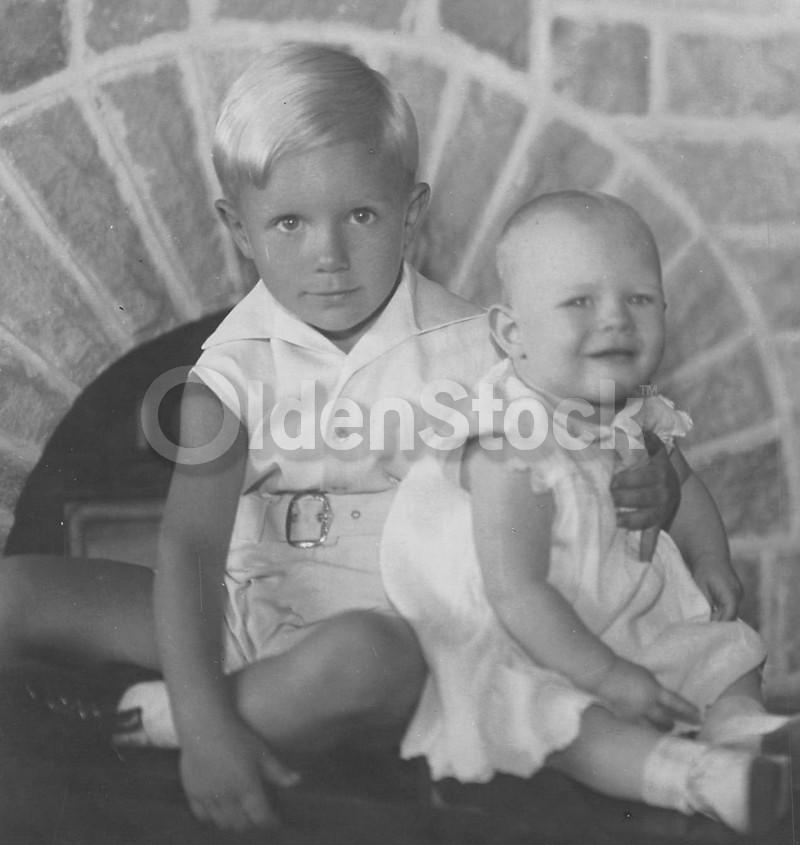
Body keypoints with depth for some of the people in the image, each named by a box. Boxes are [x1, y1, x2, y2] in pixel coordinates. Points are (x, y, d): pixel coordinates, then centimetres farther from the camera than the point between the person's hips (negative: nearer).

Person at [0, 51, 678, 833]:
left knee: (364, 657, -39)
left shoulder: (463, 349, -9)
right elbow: (192, 543, -18)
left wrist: (643, 491, -21)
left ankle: (133, 719, -18)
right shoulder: (236, 364, -10)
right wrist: (206, 721, -30)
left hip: (391, 627, -1)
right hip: (248, 611, 1)